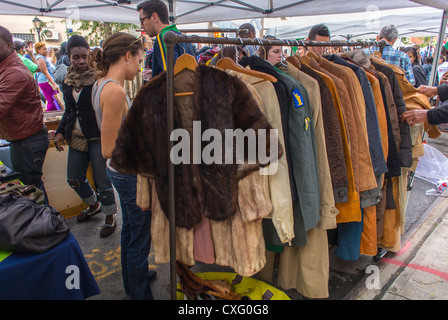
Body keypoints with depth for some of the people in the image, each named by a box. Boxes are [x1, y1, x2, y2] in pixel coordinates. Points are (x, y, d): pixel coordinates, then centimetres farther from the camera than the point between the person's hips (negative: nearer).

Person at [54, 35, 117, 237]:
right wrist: (60, 131, 11)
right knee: (74, 179, 16)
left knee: (102, 181, 2)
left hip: (98, 137, -7)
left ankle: (110, 218, 23)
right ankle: (94, 205, 43)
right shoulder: (67, 82, 10)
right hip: (77, 137, 7)